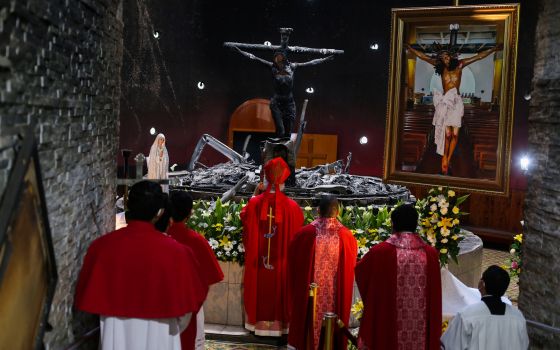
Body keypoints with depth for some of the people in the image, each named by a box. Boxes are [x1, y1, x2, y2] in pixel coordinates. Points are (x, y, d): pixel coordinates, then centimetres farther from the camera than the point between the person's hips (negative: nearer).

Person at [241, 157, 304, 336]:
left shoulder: (253, 204, -10)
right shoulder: (292, 207, -14)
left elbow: (246, 230, 4)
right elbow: (297, 235, -4)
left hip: (258, 259, 1)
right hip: (282, 261, -1)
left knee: (259, 290, 16)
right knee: (279, 290, 14)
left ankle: (258, 322, 28)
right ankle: (279, 323, 24)